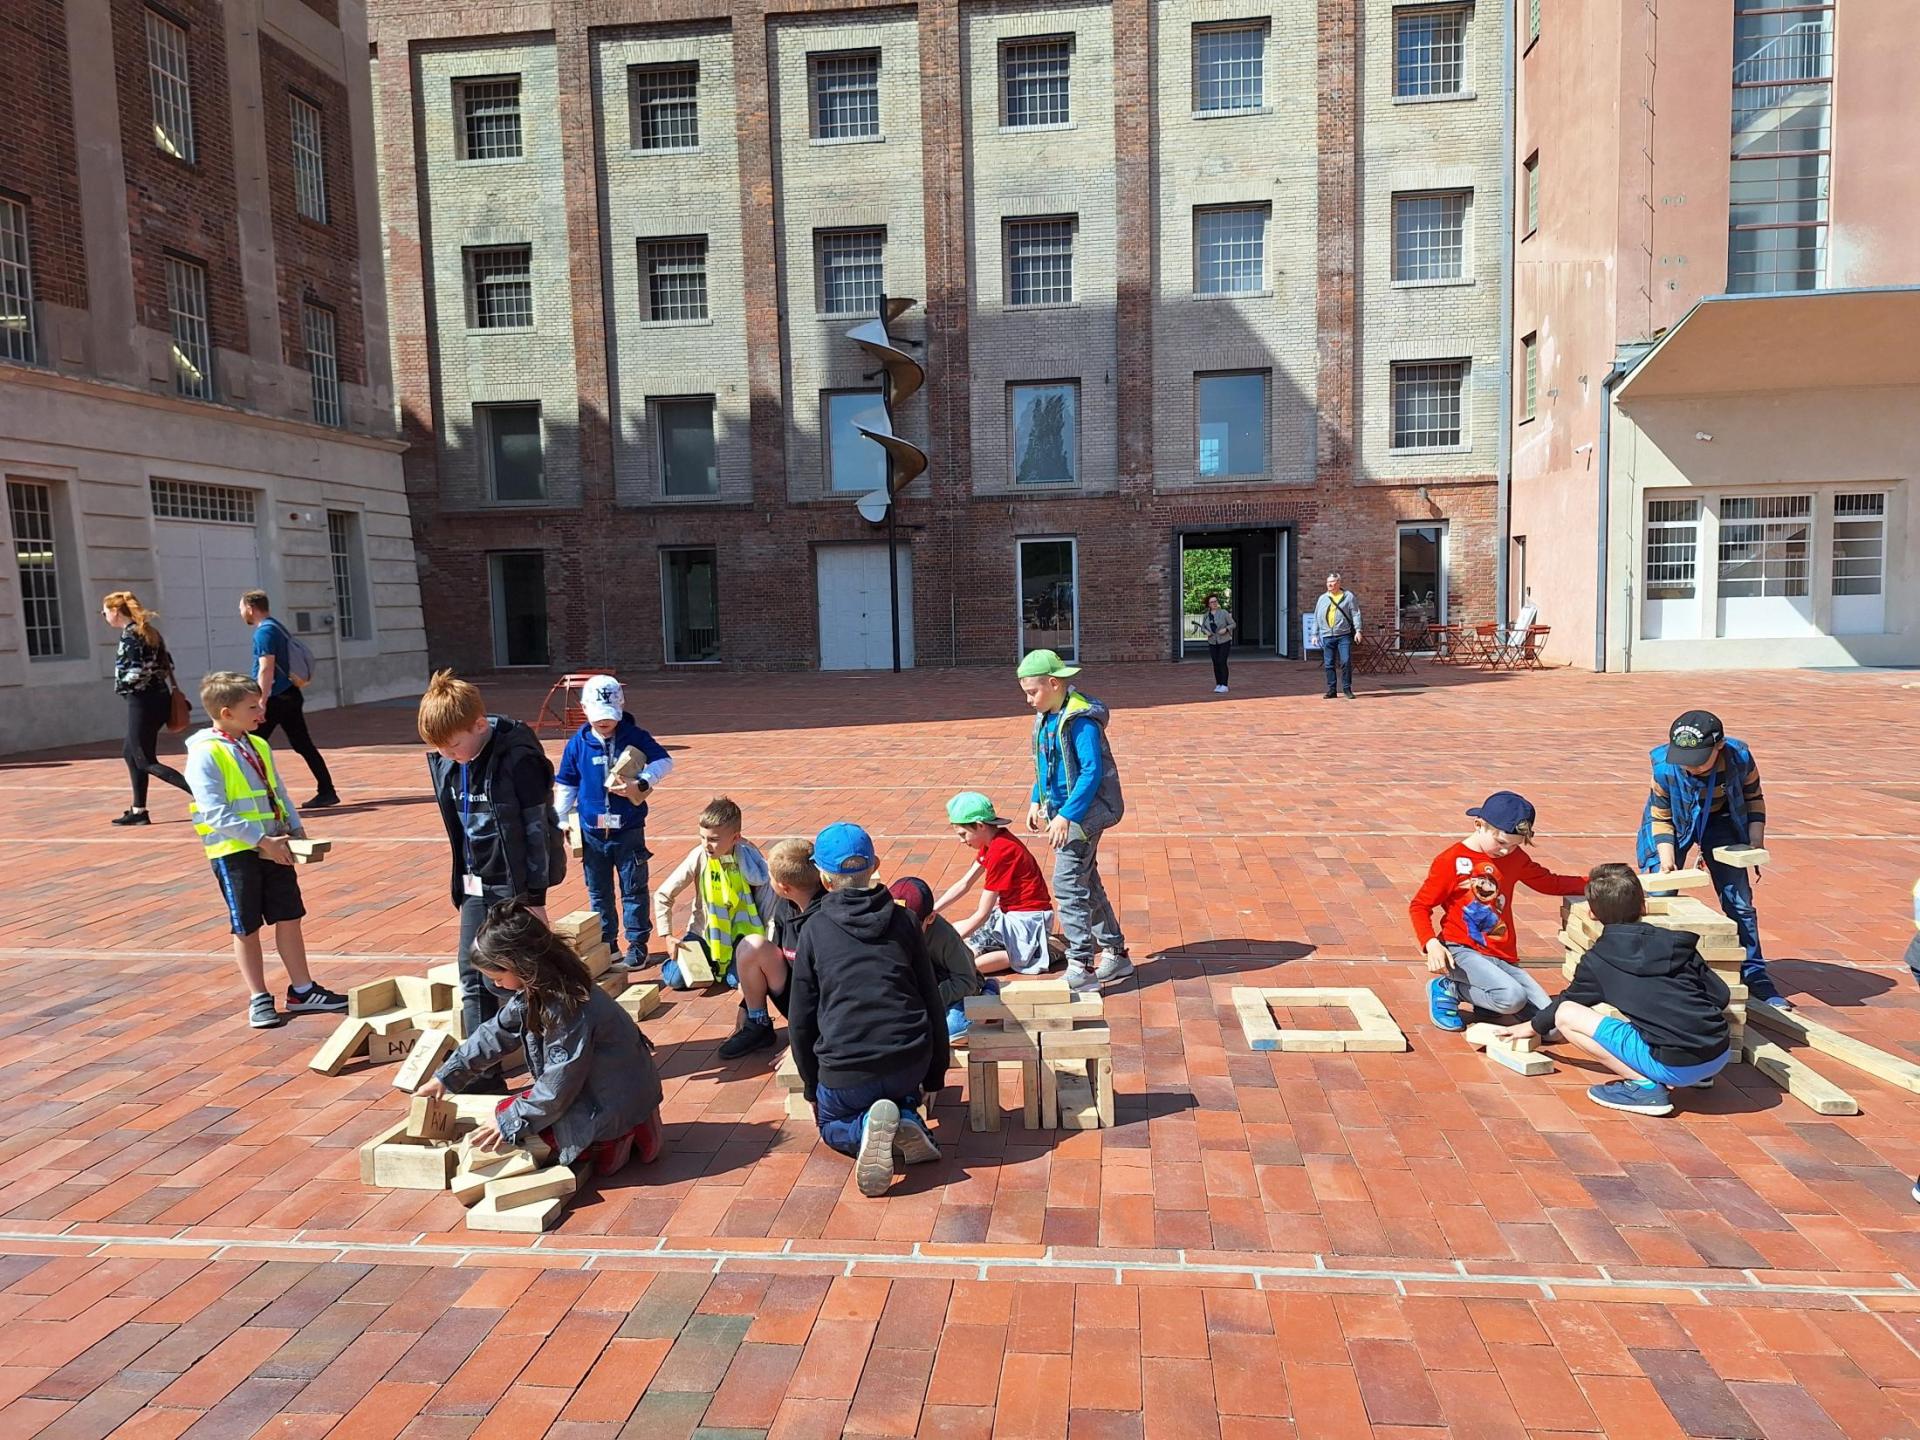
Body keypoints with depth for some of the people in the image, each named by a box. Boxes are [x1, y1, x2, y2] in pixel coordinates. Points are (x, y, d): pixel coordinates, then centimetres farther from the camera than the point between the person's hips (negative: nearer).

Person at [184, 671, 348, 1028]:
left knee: (290, 917, 10)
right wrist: (261, 840, -23)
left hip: (273, 846, 7)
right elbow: (216, 814, -21)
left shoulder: (258, 746, 9)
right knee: (247, 928, 6)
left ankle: (302, 990, 21)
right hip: (234, 852, -6)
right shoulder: (205, 754, -14)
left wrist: (295, 828, 4)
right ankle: (258, 998, 19)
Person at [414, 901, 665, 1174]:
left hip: (617, 1101, -9)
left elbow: (559, 1086, -23)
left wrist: (511, 1123, -11)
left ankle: (610, 1144, -5)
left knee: (509, 1112, -3)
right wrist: (445, 1077, 14)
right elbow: (496, 1033, 12)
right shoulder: (535, 990, -2)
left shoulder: (570, 1008, -30)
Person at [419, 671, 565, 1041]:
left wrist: (535, 897, -14)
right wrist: (459, 883, 17)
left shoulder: (518, 758, -20)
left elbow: (537, 829, -16)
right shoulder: (445, 760, 2)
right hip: (475, 886, 7)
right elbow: (457, 826, 14)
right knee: (472, 977, 10)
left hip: (513, 885, -7)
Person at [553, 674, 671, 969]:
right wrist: (560, 822, 9)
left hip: (628, 831, -2)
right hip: (592, 832, 3)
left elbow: (664, 761, -11)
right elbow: (566, 786, 9)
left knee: (634, 890, 4)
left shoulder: (634, 737, -6)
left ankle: (637, 945, 14)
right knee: (598, 893, 12)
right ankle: (606, 944, 25)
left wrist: (641, 783, -26)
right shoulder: (577, 743, 0)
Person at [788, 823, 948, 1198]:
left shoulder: (815, 931, -1)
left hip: (845, 1072, -3)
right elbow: (932, 1002, 8)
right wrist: (935, 1077, 19)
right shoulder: (903, 921, 5)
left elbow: (801, 1019, 3)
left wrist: (812, 1086, 18)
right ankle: (907, 1121, 2)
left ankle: (867, 1127, -7)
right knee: (900, 1095, 37)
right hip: (910, 1063, 3)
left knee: (832, 1124, 28)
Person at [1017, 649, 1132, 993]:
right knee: (1087, 885, 16)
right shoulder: (1046, 717, 9)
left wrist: (1066, 816, -25)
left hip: (1082, 813, -10)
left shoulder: (1080, 720, -20)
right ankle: (1115, 955, 29)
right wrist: (1036, 802, 12)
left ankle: (1081, 969, -3)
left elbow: (1091, 773, -24)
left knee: (1068, 886, -10)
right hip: (1061, 812, 10)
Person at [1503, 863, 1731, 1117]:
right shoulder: (1677, 943, 8)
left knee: (1565, 1015, -1)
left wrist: (1533, 1027, 36)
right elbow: (1721, 996, 11)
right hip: (1720, 1057, 6)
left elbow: (1568, 1001, 18)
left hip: (1673, 1067, -6)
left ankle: (1644, 1085, -7)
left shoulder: (1597, 960, 1)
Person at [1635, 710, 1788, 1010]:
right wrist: (1667, 861, -27)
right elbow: (1662, 817, -17)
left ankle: (1755, 976, 17)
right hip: (1676, 822, -1)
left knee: (1739, 900, 3)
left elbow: (1753, 798, -6)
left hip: (1720, 821, 2)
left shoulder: (1740, 758, -28)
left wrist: (1756, 844, -13)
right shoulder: (1664, 767, -32)